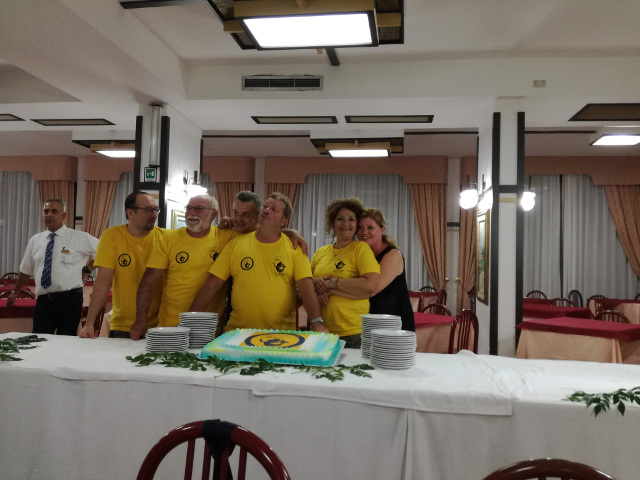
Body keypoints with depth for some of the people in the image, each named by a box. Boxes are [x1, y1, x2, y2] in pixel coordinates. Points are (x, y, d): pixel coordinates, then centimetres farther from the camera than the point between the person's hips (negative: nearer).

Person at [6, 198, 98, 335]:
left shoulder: (80, 238, -1)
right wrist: (14, 292, 28)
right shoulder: (35, 240, 10)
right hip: (43, 300, 3)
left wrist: (88, 267, 1)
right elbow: (26, 270, 22)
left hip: (69, 298, -3)